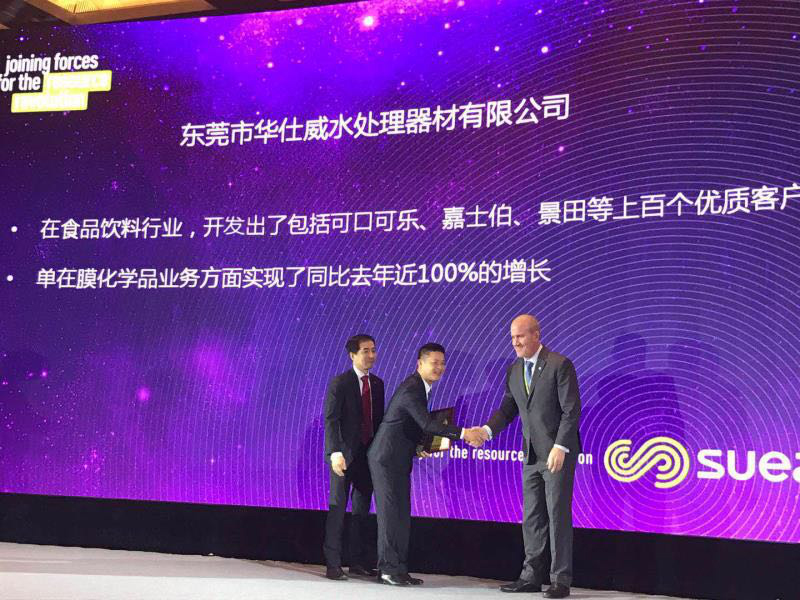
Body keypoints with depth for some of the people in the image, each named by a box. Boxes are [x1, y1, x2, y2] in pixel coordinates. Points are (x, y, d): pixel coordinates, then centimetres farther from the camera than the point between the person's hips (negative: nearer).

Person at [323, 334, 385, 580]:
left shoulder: (377, 383, 11)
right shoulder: (339, 383, -7)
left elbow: (378, 419, 14)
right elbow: (330, 420, -12)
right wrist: (335, 452, -21)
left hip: (368, 454, 6)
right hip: (345, 455, -6)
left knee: (362, 509, 10)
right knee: (338, 508, -2)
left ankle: (358, 563, 18)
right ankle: (333, 564, 3)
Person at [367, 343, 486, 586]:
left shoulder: (420, 387, 12)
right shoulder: (411, 389, -20)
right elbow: (427, 423, -31)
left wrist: (418, 447, 3)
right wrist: (463, 433, -36)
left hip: (399, 459, 10)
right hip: (387, 458, -10)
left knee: (401, 516, 9)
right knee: (391, 513, -6)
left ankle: (399, 569, 13)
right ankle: (390, 569, -1)